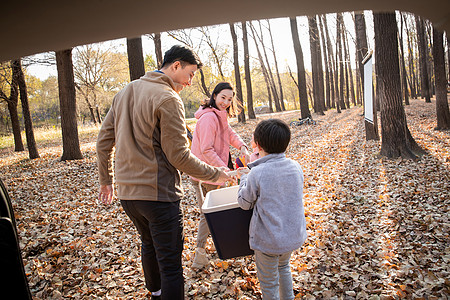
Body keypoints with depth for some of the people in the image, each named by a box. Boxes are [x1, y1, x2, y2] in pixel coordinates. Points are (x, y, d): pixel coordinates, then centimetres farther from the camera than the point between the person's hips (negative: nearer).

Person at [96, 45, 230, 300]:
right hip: (158, 193, -9)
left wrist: (106, 181, 23)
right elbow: (179, 156, -17)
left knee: (150, 245, 29)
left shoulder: (124, 93, 11)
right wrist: (215, 174, -5)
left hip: (127, 193, 9)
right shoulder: (168, 99, -14)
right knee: (171, 265, 1)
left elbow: (103, 142, 14)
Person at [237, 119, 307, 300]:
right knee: (283, 266, 32)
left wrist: (243, 179, 8)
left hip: (268, 240, -6)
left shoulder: (257, 173, -23)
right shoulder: (296, 167, -7)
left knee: (268, 282, 15)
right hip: (294, 236, 6)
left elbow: (245, 203, -9)